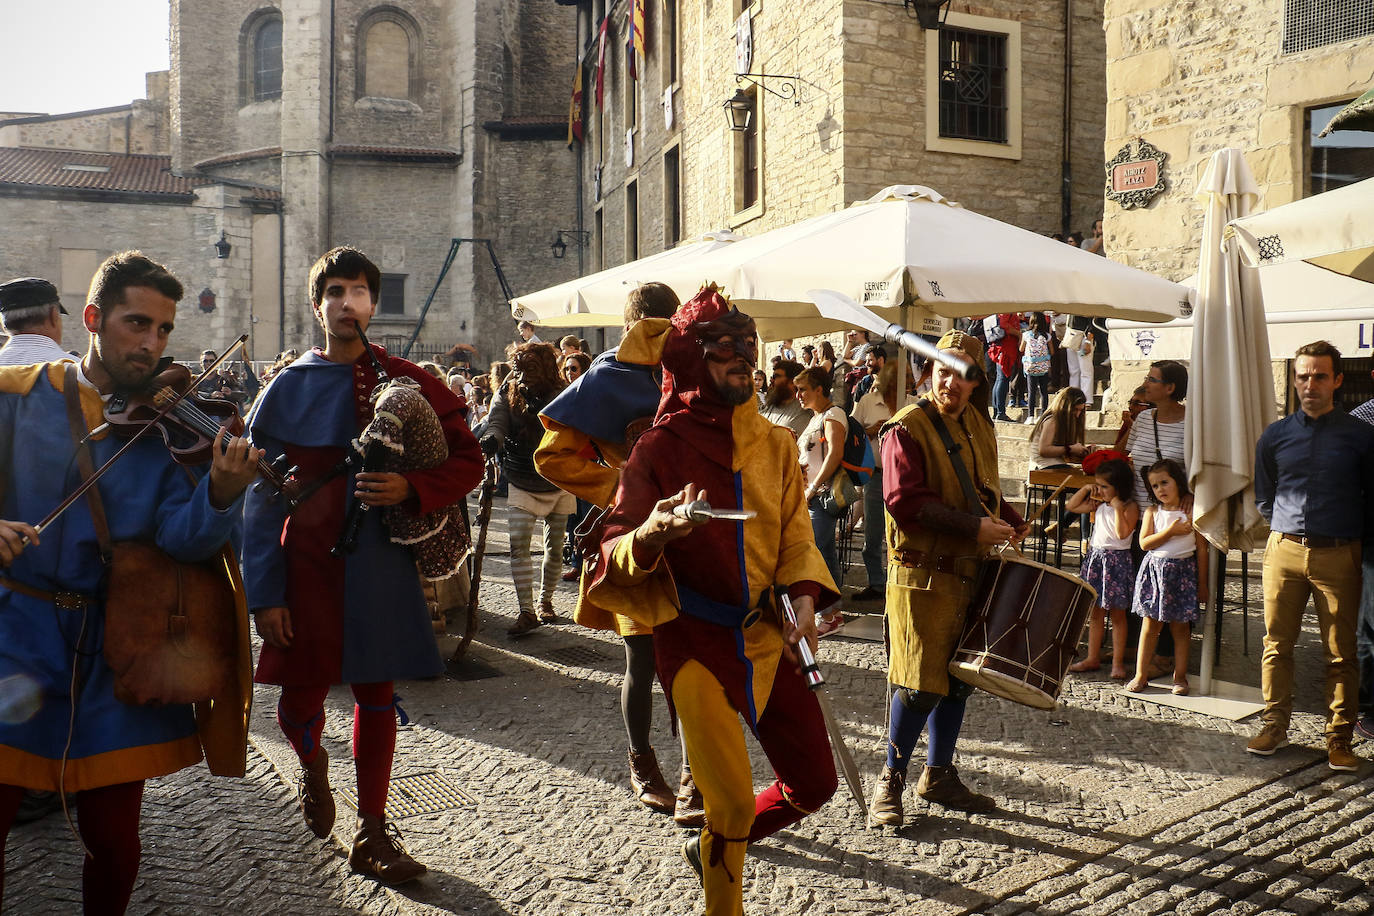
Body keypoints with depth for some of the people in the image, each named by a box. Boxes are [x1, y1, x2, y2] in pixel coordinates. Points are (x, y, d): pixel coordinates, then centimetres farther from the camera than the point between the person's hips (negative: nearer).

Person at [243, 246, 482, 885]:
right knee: (301, 698, 4)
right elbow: (261, 498, -1)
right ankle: (313, 767, 41)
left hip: (382, 563, 1)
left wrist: (411, 489, -16)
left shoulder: (407, 382, 3)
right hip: (307, 564, 0)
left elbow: (468, 461, 3)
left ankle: (372, 833, 22)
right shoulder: (288, 388, 1)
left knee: (376, 694, 8)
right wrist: (265, 593, -7)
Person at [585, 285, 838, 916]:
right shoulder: (661, 446, -7)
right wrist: (652, 532, -33)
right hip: (695, 642, -5)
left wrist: (805, 598, -11)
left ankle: (712, 848, 36)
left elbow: (795, 535, 9)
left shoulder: (774, 443, 6)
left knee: (814, 782, 10)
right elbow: (614, 553, -10)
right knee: (732, 803, -3)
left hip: (767, 634, 5)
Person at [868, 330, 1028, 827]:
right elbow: (904, 502, -21)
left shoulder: (978, 425, 12)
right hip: (923, 573, -8)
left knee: (959, 676, 14)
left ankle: (939, 774, 28)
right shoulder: (907, 428, -13)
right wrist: (974, 527, -23)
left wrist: (1011, 522, 9)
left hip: (972, 572, 8)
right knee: (922, 684, -6)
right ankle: (890, 781, 11)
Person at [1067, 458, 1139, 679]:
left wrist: (1118, 508, -22)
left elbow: (1122, 533, -21)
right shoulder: (1098, 504, 9)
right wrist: (1086, 489, 5)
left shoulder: (1130, 507, -10)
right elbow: (1071, 506, 15)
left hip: (1117, 560, -6)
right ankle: (1092, 658, 18)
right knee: (1095, 612, 11)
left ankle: (1118, 661, 10)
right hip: (1095, 558, 6)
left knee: (1117, 613, 3)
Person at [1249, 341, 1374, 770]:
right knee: (1277, 644, 6)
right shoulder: (1274, 436, 9)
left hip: (1338, 555, -2)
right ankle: (1274, 724, 17)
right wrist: (1288, 527, 12)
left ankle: (1340, 738, 12)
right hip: (1284, 550, 2)